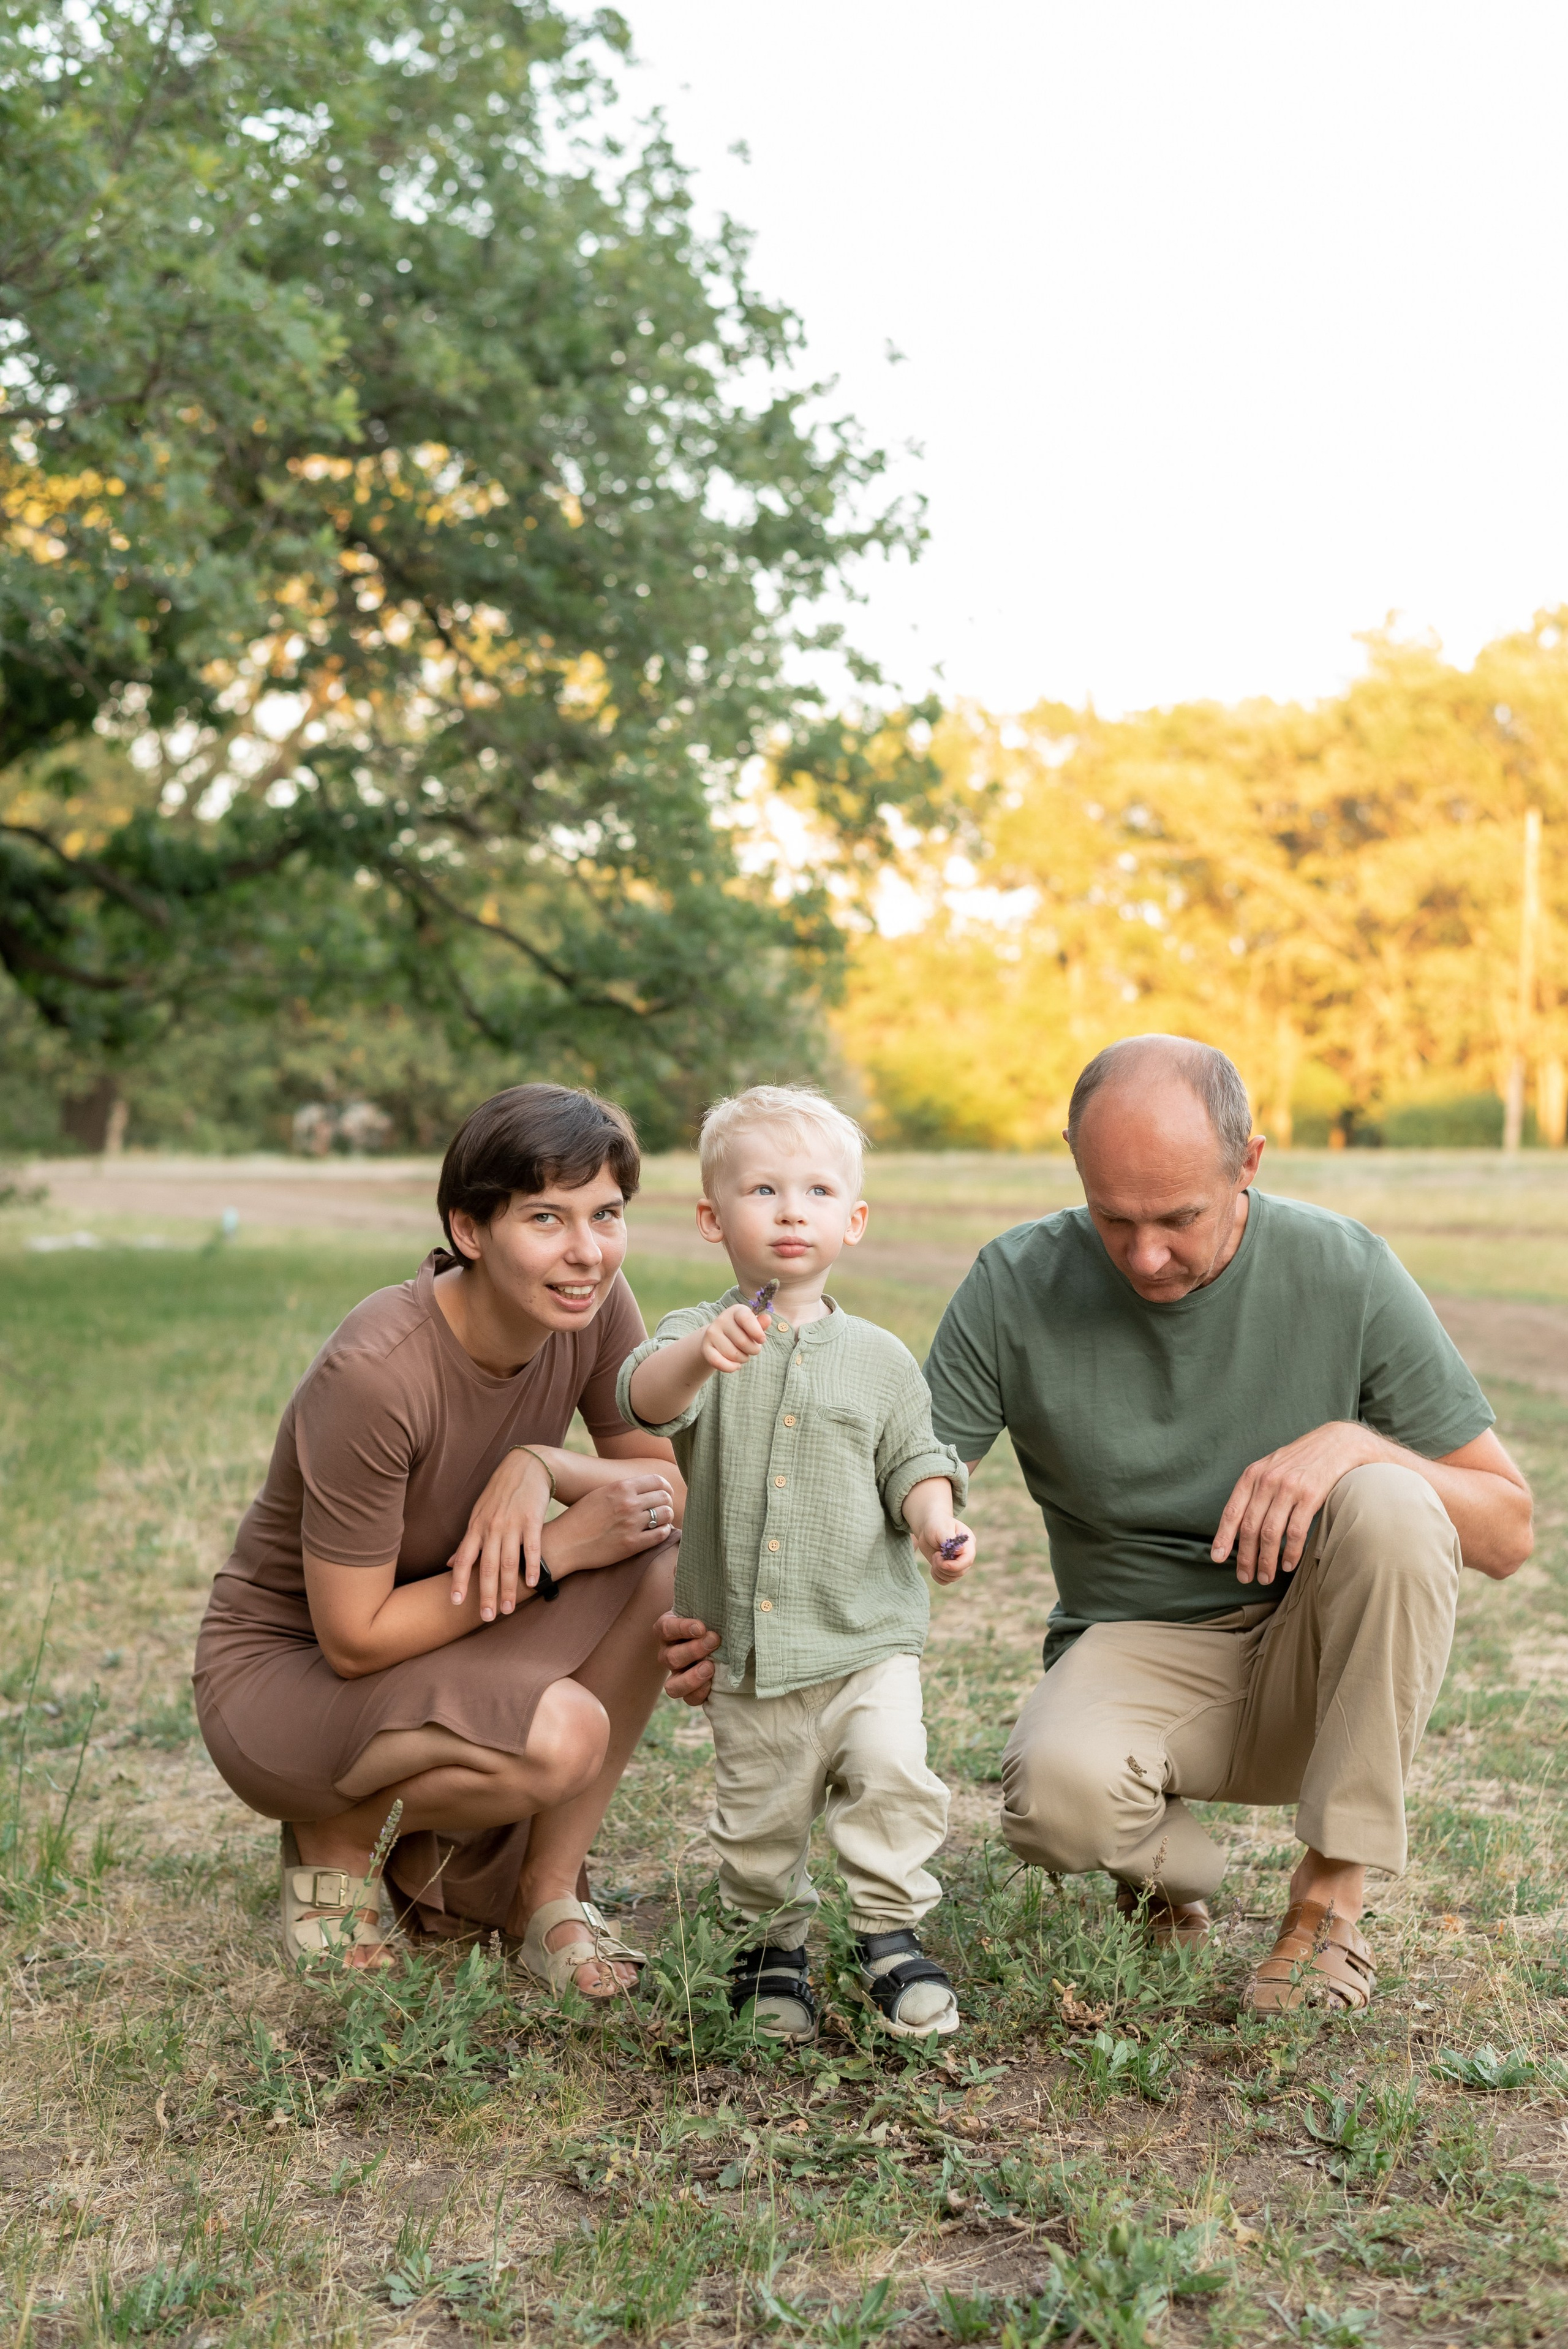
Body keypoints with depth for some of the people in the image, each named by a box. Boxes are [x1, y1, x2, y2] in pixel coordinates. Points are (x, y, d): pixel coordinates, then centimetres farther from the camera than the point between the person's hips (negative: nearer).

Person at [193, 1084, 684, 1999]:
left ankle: (546, 1889, -3)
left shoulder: (594, 1305, -12)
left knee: (669, 1563, -19)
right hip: (283, 1675, -6)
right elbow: (354, 1639, -24)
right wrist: (560, 1549, -26)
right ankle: (339, 1832, 0)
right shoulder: (376, 1373, -31)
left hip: (442, 1646, 6)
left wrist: (541, 1467, -26)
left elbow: (682, 1489, -7)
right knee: (561, 1735, -33)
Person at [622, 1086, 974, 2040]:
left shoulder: (880, 1358, 4)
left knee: (894, 1773, -18)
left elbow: (914, 1462, 9)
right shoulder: (697, 1337, -3)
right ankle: (777, 1943, 35)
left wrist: (936, 1523, -14)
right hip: (744, 1651, 0)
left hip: (866, 1637, 0)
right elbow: (646, 1402, -23)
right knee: (758, 1817, 10)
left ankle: (892, 1937, 2)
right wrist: (701, 1355, -45)